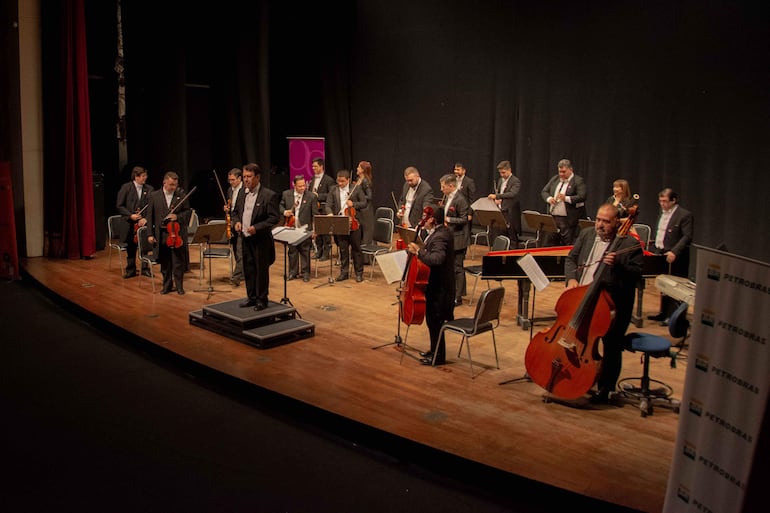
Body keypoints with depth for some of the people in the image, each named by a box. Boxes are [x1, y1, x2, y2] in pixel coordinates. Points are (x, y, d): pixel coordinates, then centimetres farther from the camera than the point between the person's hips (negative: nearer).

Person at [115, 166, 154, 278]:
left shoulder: (149, 189, 1)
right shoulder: (126, 187, -3)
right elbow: (119, 205, -2)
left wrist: (146, 218, -14)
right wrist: (130, 215, -13)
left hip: (144, 223, 1)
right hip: (129, 223, -1)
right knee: (131, 247, 9)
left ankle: (145, 268, 17)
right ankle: (131, 270, 22)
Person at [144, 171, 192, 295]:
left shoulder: (181, 196, 1)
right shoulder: (153, 196, 1)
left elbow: (187, 211, 7)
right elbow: (150, 216, 2)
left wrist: (178, 217, -13)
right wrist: (150, 234, -2)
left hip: (177, 233, -1)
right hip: (161, 234, 1)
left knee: (178, 261, 2)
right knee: (164, 262, 10)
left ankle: (179, 286, 13)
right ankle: (167, 285, 23)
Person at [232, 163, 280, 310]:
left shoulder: (269, 195, -12)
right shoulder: (242, 194, 9)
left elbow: (275, 218, -15)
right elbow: (235, 211, 21)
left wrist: (257, 227, -23)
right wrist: (237, 221, -1)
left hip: (261, 240, -6)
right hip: (245, 238, 6)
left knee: (261, 270, 2)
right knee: (248, 269, 13)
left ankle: (262, 299, 13)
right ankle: (251, 296, 25)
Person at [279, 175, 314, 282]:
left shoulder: (311, 196, -5)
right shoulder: (286, 194, 1)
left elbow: (314, 214, -4)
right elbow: (280, 205, 14)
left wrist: (315, 229, -9)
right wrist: (284, 212, -9)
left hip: (305, 229, -2)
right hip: (291, 228, 2)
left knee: (305, 251, 5)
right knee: (292, 251, 11)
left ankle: (305, 273, 15)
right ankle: (292, 272, 22)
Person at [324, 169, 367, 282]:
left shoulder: (356, 189, -1)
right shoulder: (333, 190, 5)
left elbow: (364, 203, 1)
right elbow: (328, 205, 1)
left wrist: (353, 204, -16)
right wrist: (330, 213, -20)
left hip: (353, 223, -2)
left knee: (356, 249, 5)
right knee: (343, 250, 9)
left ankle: (359, 273, 14)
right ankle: (344, 272, 19)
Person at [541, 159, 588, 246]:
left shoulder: (578, 181, -5)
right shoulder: (554, 179, 14)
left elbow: (582, 197, -15)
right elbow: (544, 191, 15)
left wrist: (566, 198, -28)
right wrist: (549, 198, -7)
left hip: (568, 220, -6)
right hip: (552, 218, 6)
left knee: (567, 245, -3)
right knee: (553, 244, 11)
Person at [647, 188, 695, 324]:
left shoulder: (685, 215, -12)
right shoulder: (661, 213, 14)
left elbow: (687, 237, -18)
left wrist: (674, 252, -27)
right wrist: (652, 250, 12)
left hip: (675, 258, -8)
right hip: (660, 255, 8)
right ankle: (664, 313, 26)